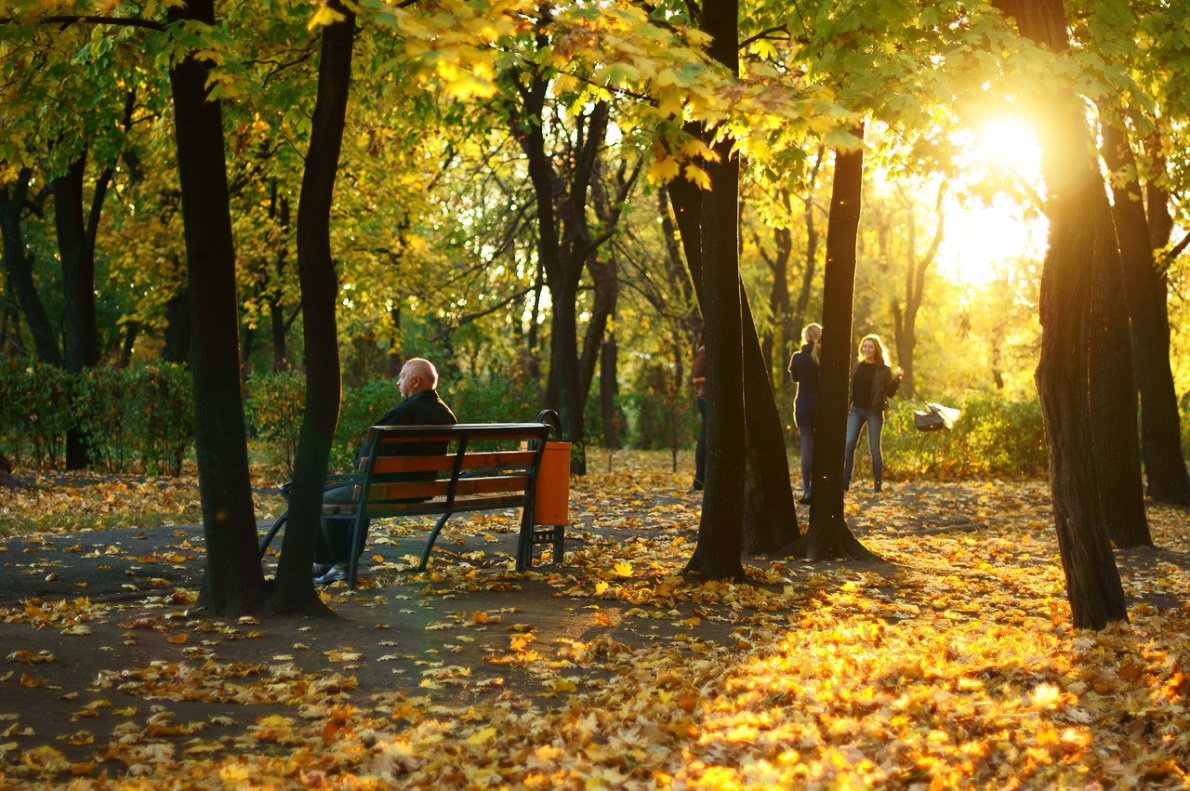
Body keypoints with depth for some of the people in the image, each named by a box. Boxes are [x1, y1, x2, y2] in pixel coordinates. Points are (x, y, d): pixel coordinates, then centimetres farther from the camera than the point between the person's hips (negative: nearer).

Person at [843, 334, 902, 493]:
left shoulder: (883, 370, -2)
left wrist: (896, 378, -20)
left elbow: (889, 392, -6)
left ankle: (877, 483, 10)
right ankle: (845, 481, -5)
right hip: (856, 410, 3)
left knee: (874, 448, 0)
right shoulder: (857, 367, 10)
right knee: (848, 445, -7)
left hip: (874, 412, -3)